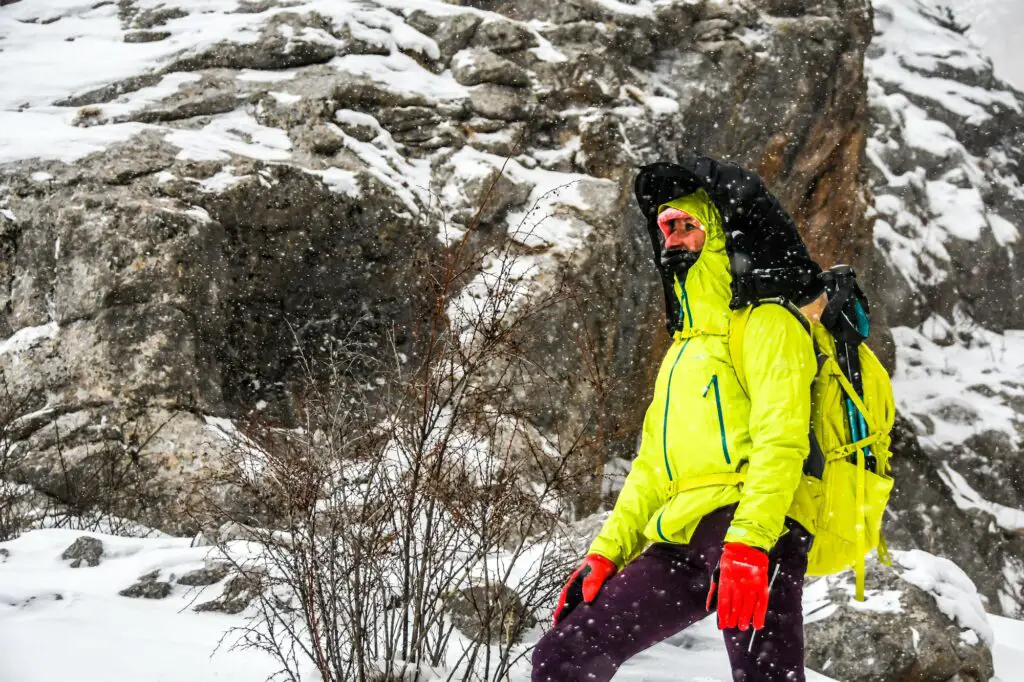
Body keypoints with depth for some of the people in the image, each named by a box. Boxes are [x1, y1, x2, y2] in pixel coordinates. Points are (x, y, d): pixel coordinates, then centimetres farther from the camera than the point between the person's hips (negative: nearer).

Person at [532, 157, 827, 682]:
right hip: (679, 543, 8)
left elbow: (780, 438, -8)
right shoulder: (683, 349, 31)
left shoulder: (767, 323, 6)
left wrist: (748, 541, -21)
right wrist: (607, 552, 15)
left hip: (751, 526, -8)